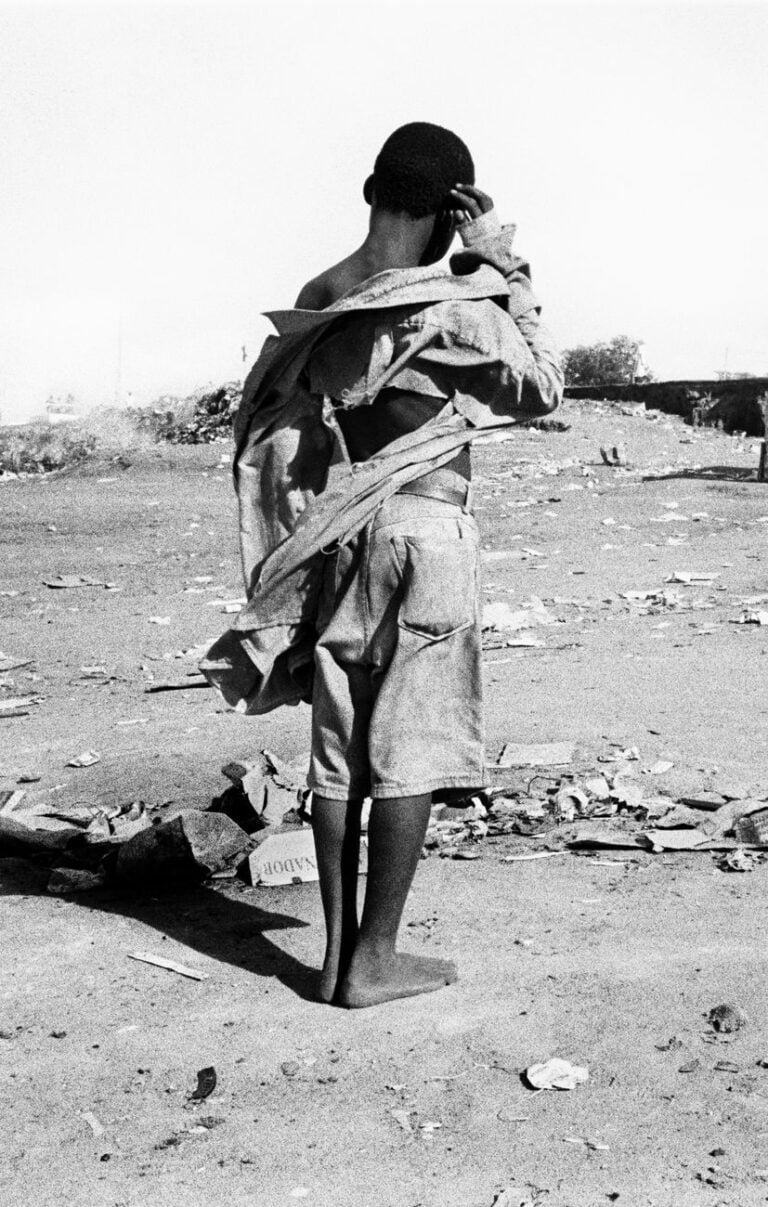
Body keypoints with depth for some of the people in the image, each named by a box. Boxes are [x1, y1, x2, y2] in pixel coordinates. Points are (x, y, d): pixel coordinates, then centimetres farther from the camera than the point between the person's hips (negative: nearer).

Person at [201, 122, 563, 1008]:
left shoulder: (319, 298, 6)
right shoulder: (453, 303, -11)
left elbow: (270, 422, 10)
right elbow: (541, 390, 2)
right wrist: (510, 275, 2)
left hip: (335, 536, 6)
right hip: (426, 531, -6)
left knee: (338, 750, 9)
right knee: (410, 753, 2)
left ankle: (338, 951, 16)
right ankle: (374, 959, 7)